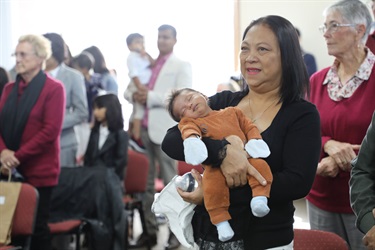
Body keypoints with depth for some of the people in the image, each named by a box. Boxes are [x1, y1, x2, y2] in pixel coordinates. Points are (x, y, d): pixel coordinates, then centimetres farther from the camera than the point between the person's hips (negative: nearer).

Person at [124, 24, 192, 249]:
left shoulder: (182, 66, 1)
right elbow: (128, 89, 19)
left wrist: (151, 97, -18)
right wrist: (134, 95, -5)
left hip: (165, 130, -6)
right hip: (144, 128, 6)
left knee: (170, 182, 0)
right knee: (146, 182, 9)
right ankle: (151, 229, 17)